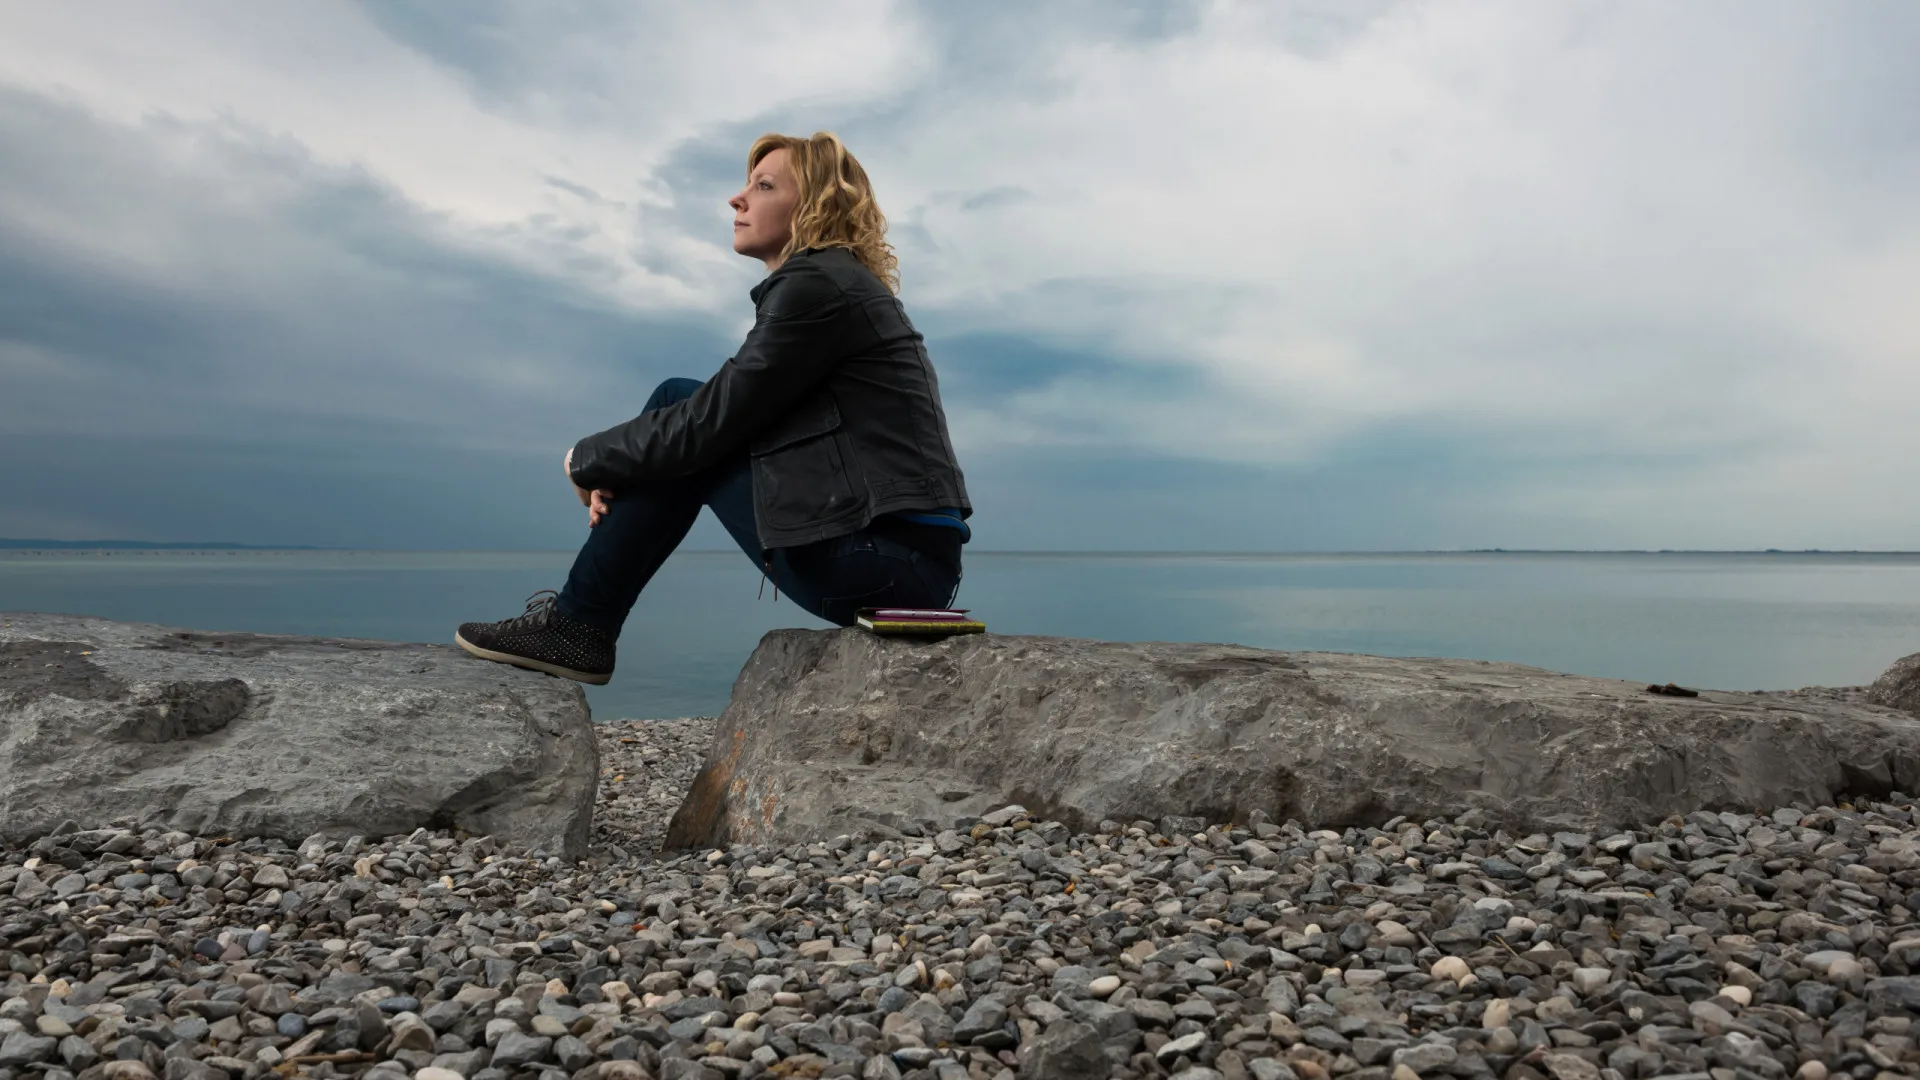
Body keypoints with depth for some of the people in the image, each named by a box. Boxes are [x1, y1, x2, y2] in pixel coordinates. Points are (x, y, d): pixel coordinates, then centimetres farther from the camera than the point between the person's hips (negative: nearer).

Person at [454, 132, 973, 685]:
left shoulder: (814, 285, -10)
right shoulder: (840, 282, 19)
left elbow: (710, 422, -12)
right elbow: (730, 420, 17)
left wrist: (589, 459, 5)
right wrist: (619, 470, 6)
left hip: (885, 558, -9)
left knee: (680, 406, -2)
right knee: (678, 409, 10)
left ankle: (578, 625, 8)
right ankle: (578, 620, 16)